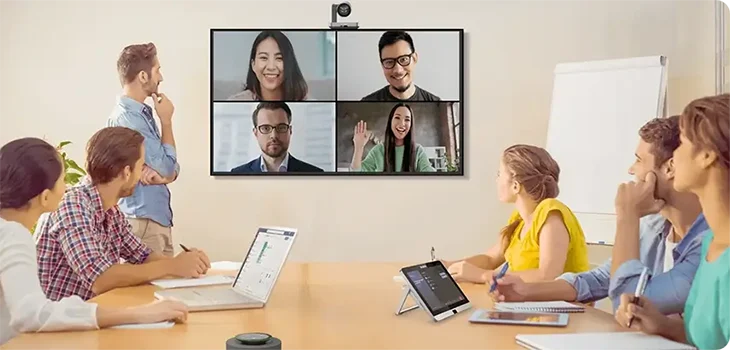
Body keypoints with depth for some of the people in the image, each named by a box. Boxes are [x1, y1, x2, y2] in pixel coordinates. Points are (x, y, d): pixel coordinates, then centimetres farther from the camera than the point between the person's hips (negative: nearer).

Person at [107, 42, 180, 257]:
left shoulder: (145, 114, 9)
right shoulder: (125, 119, -18)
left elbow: (172, 170, 9)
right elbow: (167, 167, -15)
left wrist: (160, 175, -15)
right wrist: (166, 120, -7)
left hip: (159, 219, 9)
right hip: (142, 222, -9)